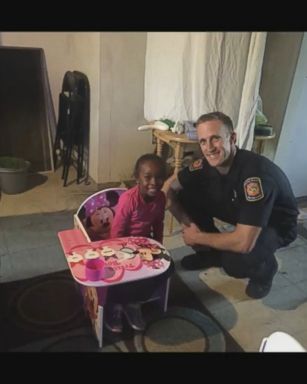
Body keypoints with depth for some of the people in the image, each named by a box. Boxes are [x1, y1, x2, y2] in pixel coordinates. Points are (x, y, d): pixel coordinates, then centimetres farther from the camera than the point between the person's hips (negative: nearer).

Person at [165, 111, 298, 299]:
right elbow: (170, 187, -6)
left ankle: (265, 269, 3)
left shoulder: (256, 174, -39)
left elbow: (243, 243, -42)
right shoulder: (207, 163, -18)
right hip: (239, 213, 6)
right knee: (186, 196, -10)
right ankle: (211, 253, 11)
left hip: (276, 225, -6)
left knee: (235, 261, -35)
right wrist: (188, 224, -19)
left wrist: (196, 237, -27)